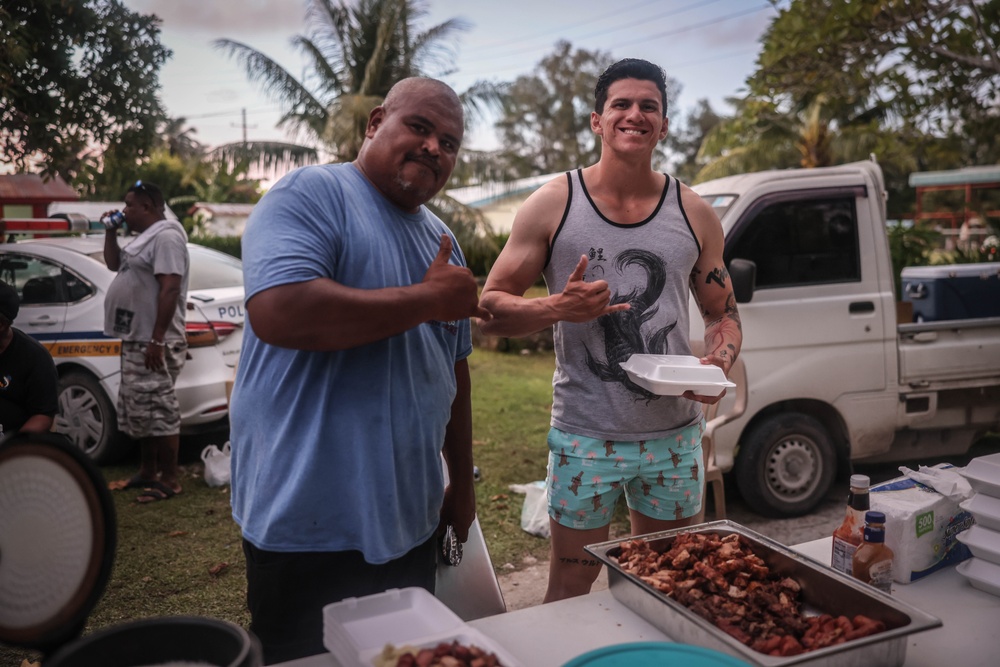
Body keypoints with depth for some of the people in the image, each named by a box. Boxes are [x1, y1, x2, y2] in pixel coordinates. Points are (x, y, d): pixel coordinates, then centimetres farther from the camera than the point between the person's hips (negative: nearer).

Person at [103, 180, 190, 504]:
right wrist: (111, 232, 18)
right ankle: (147, 472, 25)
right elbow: (114, 264, 34)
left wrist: (157, 340, -26)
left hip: (154, 343, -11)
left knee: (159, 411, -7)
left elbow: (169, 290, -23)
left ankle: (170, 480, -1)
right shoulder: (144, 238, 18)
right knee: (140, 410, 16)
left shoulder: (166, 237, -14)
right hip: (136, 341, 11)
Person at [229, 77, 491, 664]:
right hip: (312, 530, -7)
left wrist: (462, 484, 18)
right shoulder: (313, 193, -10)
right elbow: (277, 313, -29)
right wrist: (427, 300, -19)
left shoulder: (442, 240, 13)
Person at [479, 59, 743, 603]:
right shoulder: (552, 205, -3)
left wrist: (720, 361, -7)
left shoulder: (694, 215, 5)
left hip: (674, 435, 3)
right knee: (570, 589, 10)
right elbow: (490, 308, -2)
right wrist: (558, 308, -20)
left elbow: (722, 313, 14)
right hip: (584, 435, -2)